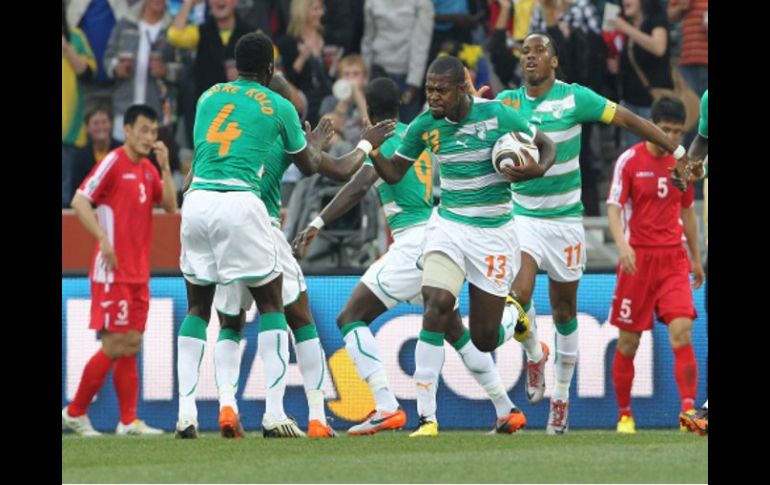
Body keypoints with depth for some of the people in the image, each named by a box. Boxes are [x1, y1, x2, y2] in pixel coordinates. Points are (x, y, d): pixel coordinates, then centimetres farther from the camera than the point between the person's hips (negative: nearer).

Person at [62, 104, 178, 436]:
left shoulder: (148, 170, 13)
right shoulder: (113, 163, -9)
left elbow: (170, 206, 7)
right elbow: (79, 202, -16)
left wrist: (164, 166, -2)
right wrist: (103, 240, -24)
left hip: (138, 272, 8)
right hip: (112, 272, -8)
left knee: (131, 346, 5)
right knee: (114, 345, -8)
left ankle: (128, 421, 5)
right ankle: (75, 413, 2)